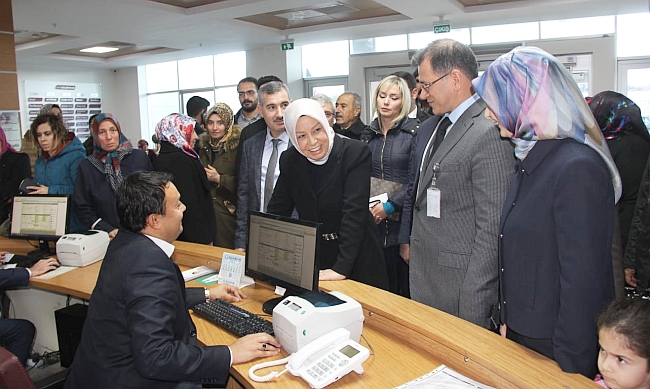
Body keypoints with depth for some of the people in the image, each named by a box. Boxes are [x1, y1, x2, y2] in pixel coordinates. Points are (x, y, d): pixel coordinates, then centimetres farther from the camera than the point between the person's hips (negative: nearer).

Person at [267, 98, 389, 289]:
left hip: (355, 256, -3)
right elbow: (277, 209, 1)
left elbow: (354, 211, -24)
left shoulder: (356, 153, -18)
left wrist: (341, 267, -30)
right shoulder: (289, 160, -3)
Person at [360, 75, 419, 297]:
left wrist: (390, 206, -16)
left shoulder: (415, 131, -5)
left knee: (405, 288, 2)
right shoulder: (368, 134, 11)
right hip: (374, 221, 4)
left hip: (403, 219, -4)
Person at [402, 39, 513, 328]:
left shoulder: (488, 133, -19)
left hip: (459, 280, -8)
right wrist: (409, 239, 14)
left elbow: (492, 228, -21)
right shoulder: (434, 127, 10)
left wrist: (474, 309, -19)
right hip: (425, 277, 8)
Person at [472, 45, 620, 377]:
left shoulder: (577, 168, -23)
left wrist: (571, 367, -17)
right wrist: (508, 319, 12)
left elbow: (583, 280, -23)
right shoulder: (529, 158, 4)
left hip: (557, 348, -8)